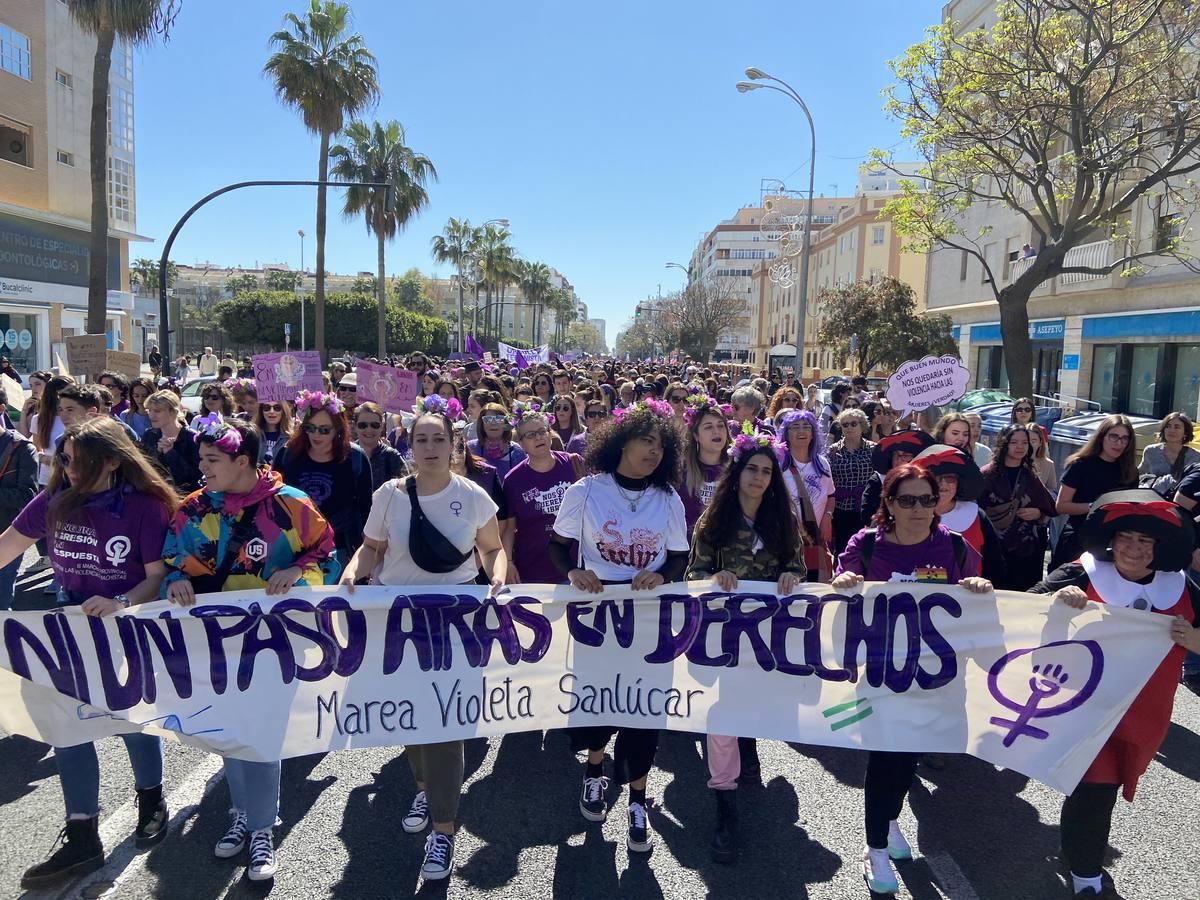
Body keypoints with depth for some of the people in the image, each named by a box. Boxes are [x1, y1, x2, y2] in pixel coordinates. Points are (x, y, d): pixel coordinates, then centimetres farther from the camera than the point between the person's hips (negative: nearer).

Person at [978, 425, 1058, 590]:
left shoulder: (1030, 477, 10)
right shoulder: (988, 474, -4)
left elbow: (1050, 509, 16)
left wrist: (1037, 513, -3)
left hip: (1028, 548, 4)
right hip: (996, 548, -4)